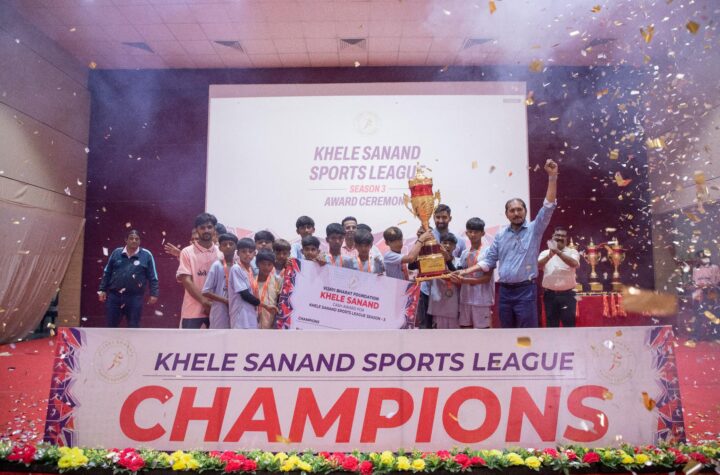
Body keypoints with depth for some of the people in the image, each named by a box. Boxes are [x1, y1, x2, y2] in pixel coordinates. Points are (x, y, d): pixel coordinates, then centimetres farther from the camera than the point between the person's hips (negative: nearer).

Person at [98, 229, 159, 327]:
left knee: (133, 327, 5)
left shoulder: (146, 255, 0)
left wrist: (154, 294, -6)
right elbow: (107, 273, 13)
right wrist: (102, 290, 8)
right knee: (111, 325, 11)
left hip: (134, 297, -2)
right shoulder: (116, 253, 7)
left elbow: (153, 277, 0)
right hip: (114, 296, 2)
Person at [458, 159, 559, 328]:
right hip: (505, 291, 4)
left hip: (525, 290, -4)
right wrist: (467, 271, 3)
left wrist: (552, 176, -21)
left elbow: (548, 207, -12)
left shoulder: (534, 230, -1)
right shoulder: (500, 236, 11)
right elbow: (489, 260, 13)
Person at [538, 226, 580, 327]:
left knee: (568, 324, 3)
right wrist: (550, 255, -28)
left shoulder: (572, 252, 3)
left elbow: (575, 264, -19)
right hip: (550, 294, 2)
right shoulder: (545, 253, 7)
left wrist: (558, 252, -29)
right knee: (551, 324, 8)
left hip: (567, 294, -1)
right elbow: (537, 265, -12)